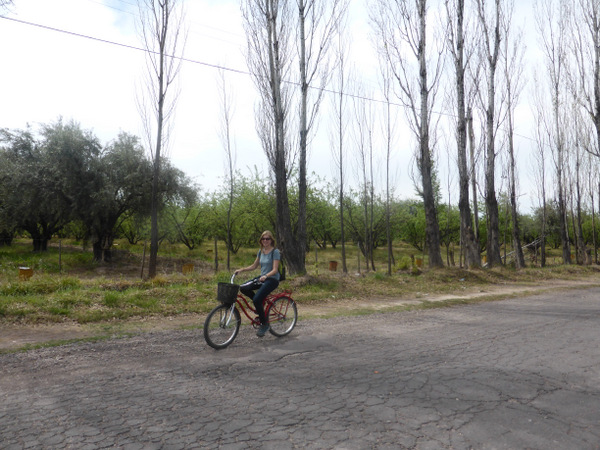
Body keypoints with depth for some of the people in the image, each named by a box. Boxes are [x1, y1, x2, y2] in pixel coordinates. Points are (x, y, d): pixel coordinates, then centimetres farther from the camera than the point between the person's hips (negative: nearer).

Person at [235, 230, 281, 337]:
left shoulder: (275, 252, -11)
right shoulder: (261, 251, 10)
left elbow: (275, 270, -17)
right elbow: (254, 266, 15)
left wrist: (266, 276, -35)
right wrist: (241, 270, 2)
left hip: (272, 279, -7)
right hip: (262, 278, 7)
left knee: (257, 299, -24)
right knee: (243, 288, -14)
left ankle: (264, 324, -3)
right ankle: (261, 305, 8)